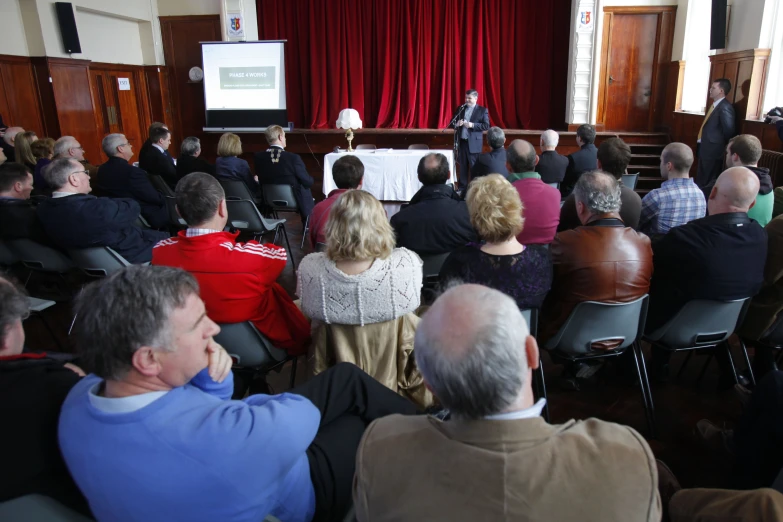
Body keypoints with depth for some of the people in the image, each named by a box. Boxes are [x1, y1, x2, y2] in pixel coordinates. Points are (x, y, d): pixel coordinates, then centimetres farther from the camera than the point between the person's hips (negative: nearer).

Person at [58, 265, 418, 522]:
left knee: (346, 377, 14)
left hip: (226, 477, 7)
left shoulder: (86, 393, -19)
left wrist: (211, 385, -26)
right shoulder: (213, 441, -47)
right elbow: (304, 414, -25)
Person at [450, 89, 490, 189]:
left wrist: (472, 125, -19)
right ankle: (462, 188, 16)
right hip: (461, 142, 4)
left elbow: (486, 126, -8)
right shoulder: (460, 109, 12)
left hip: (474, 143, -4)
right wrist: (456, 124, -11)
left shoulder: (482, 110, 0)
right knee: (462, 166, 9)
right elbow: (452, 123, 12)